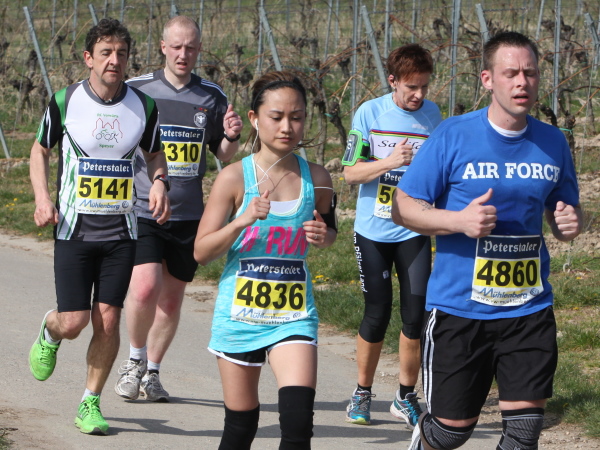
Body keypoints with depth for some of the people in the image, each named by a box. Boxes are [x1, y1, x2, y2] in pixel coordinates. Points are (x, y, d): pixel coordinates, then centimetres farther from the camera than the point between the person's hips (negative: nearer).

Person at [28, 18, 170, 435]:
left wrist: (159, 182, -4)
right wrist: (42, 196, -6)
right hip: (74, 228, -2)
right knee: (73, 322, -6)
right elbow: (40, 150, 9)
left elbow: (155, 152, 17)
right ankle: (49, 334, 32)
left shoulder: (144, 106, 0)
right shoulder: (65, 102, -5)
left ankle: (90, 404, 13)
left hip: (121, 231, 2)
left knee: (108, 319, -3)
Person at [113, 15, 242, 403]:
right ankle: (135, 360, 5)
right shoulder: (137, 90, -1)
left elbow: (223, 156, 14)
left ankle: (152, 373, 27)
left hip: (188, 216, 3)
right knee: (145, 288, -19)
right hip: (142, 211, -3)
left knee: (171, 300, 9)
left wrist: (231, 138, -7)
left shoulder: (212, 97, 6)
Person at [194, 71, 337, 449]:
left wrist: (323, 236, -5)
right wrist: (242, 221, -23)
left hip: (294, 315, 1)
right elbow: (201, 252, -7)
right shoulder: (235, 178, -8)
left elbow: (328, 232, 18)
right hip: (241, 313, -1)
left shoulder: (316, 179, -1)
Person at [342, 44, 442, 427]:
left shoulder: (432, 115, 2)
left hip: (415, 232, 2)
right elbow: (351, 173, -6)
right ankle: (363, 393, 20)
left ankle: (406, 397, 11)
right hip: (373, 232, -1)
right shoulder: (370, 113, -5)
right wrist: (390, 162, -21)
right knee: (377, 314, 2)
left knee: (416, 313, -5)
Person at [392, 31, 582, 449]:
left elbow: (565, 209, 16)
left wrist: (570, 223, -9)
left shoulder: (553, 143, 4)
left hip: (530, 308, 3)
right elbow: (403, 208, -4)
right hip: (459, 306, -3)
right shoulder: (453, 136, -8)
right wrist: (459, 220, -22)